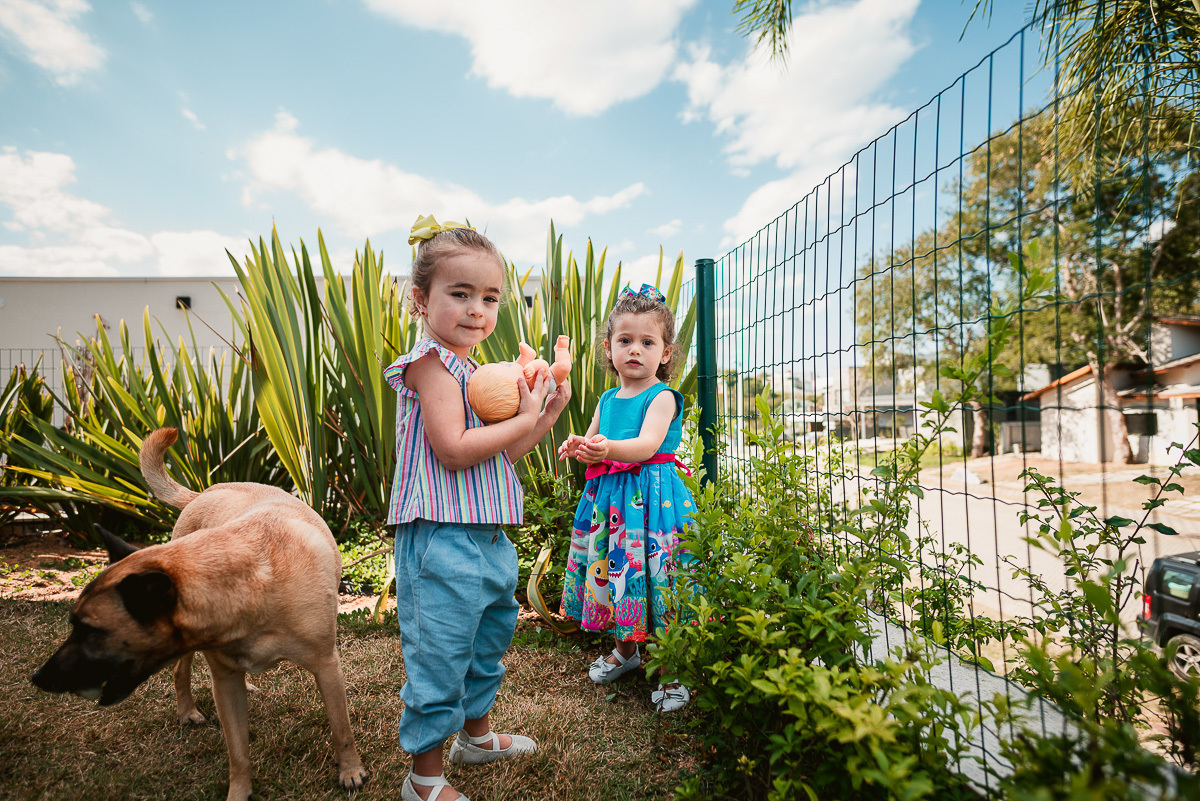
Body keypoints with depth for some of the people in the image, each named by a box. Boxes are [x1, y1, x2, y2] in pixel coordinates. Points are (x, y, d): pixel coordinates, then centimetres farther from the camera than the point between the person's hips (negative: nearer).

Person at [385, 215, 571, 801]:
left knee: (488, 641, 25)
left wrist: (548, 413, 5)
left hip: (486, 538, 10)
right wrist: (525, 419, -15)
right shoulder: (430, 361, -13)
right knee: (439, 657, 3)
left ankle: (476, 734, 47)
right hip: (441, 540, -10)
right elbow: (454, 450, -24)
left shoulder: (474, 370, 15)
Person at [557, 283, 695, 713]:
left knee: (655, 576, -4)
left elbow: (647, 444, -24)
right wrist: (577, 447, -5)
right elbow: (590, 444, 19)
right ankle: (626, 649, 40)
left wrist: (608, 448, -43)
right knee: (613, 571, 15)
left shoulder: (662, 397, -8)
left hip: (653, 496, -6)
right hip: (609, 497, 7)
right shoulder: (607, 400, 12)